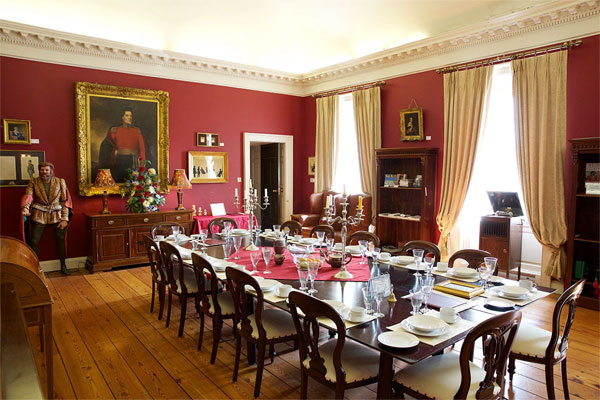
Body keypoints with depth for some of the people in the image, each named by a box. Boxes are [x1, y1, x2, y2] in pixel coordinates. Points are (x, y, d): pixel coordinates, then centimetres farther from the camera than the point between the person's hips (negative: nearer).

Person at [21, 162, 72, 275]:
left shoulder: (60, 182, 1)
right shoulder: (33, 182, 1)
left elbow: (65, 201, 0)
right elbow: (28, 196, -14)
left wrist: (65, 218, -6)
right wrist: (25, 209, -34)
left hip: (57, 215, 0)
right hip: (39, 215, 0)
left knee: (60, 240, 2)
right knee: (34, 241, -3)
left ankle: (63, 266, 15)